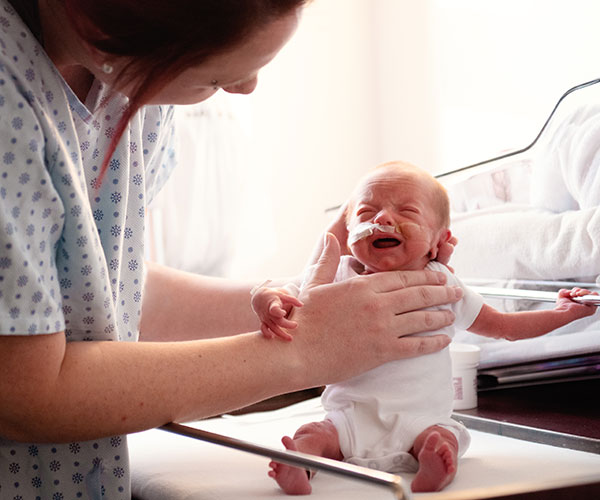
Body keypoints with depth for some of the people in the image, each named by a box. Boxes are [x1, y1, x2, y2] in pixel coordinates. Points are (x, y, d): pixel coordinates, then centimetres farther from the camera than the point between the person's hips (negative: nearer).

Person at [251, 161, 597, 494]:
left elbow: (502, 326, 20)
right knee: (311, 435, -25)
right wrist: (272, 304, -26)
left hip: (420, 418, 1)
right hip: (352, 417, 0)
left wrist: (561, 314, 16)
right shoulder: (339, 280, 1)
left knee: (442, 440, -29)